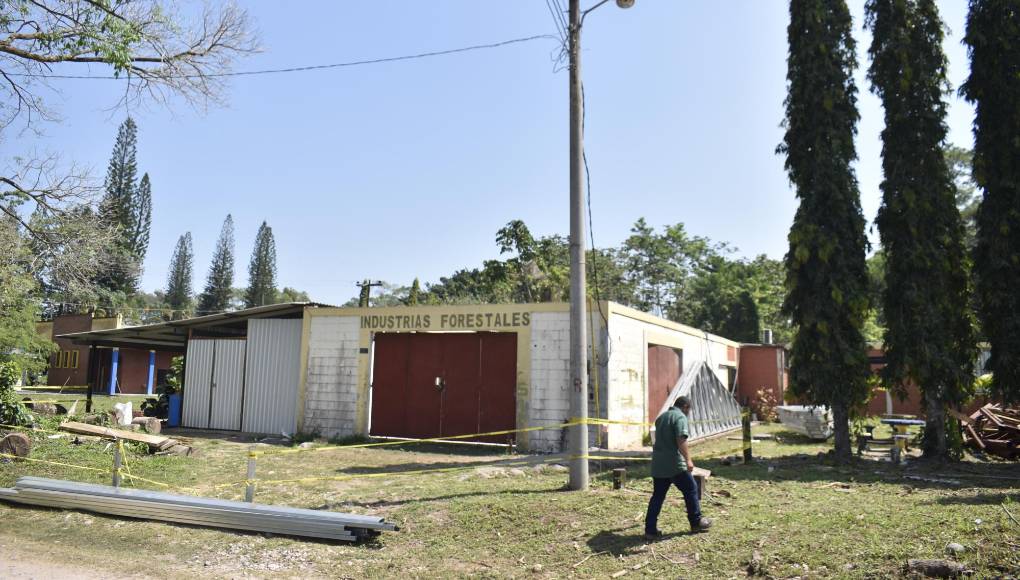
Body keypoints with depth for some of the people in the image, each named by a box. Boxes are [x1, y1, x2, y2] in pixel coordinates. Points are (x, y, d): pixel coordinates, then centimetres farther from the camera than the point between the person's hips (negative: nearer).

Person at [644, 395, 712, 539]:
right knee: (691, 490, 11)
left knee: (657, 496, 8)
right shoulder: (680, 417, -9)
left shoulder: (661, 417, 18)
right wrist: (688, 459, -24)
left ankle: (650, 529, 5)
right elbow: (681, 441, -22)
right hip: (674, 464, -7)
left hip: (658, 464, 8)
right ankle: (696, 522, 23)